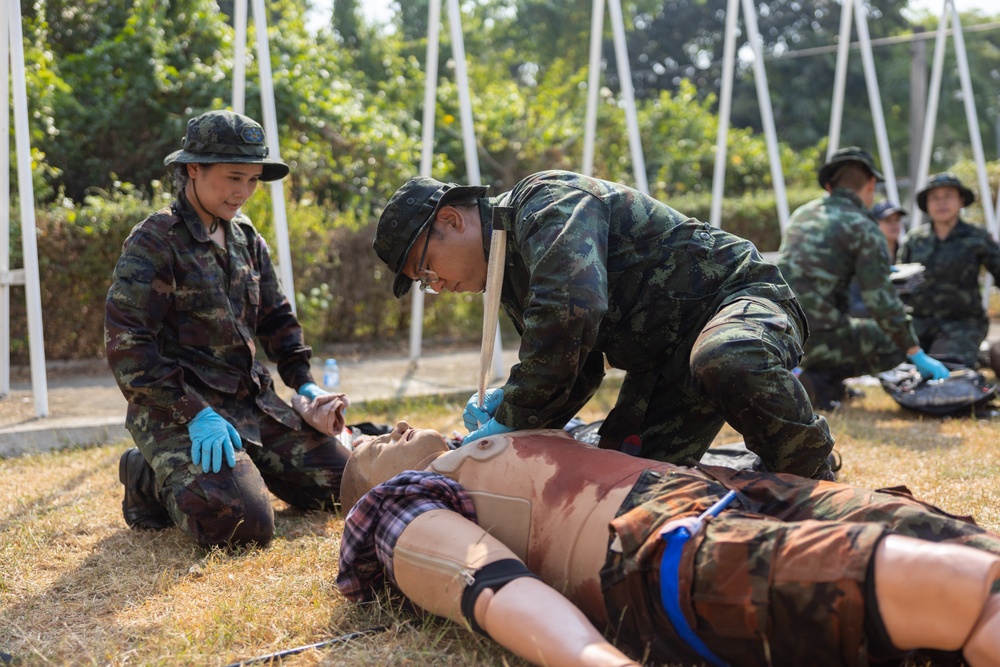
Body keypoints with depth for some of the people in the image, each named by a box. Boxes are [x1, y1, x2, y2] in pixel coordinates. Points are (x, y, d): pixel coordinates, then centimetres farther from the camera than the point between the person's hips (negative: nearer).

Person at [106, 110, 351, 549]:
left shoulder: (246, 239, 12)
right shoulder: (153, 243, -12)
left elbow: (276, 319, 21)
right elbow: (128, 348, -18)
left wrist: (306, 386, 7)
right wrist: (196, 414, -24)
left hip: (251, 402, 8)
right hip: (177, 410, -7)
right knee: (243, 524, -26)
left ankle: (240, 465, 20)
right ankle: (152, 480, 3)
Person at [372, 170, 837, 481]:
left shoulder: (547, 202, -19)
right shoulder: (512, 277, 12)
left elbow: (569, 314, -37)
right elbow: (579, 371, 11)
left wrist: (511, 419, -28)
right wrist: (508, 406, -10)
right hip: (666, 359, 9)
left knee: (724, 361, -43)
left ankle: (817, 489, -18)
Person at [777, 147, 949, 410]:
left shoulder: (801, 214, 16)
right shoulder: (864, 228, -5)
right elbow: (882, 302, -9)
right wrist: (918, 355, -1)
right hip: (814, 336, -7)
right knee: (894, 346, 12)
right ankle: (818, 380, -6)